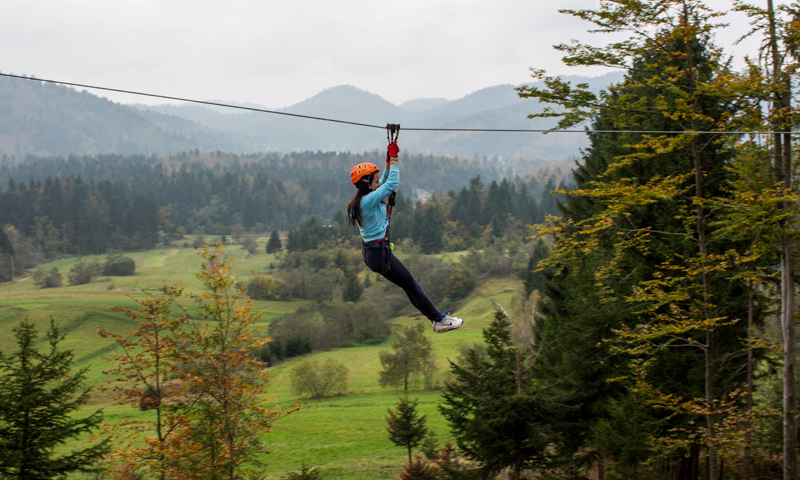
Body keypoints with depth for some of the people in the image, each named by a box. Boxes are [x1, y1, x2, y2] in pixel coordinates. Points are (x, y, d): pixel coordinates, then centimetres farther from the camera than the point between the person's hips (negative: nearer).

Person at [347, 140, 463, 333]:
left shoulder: (359, 200, 8)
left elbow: (385, 180, 21)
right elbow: (392, 183, -16)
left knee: (410, 286, 16)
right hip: (380, 254, -10)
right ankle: (440, 320, 7)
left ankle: (436, 317, 22)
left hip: (371, 253, 10)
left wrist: (390, 160, 15)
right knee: (412, 286, -1)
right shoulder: (369, 200, -20)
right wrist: (393, 158, -4)